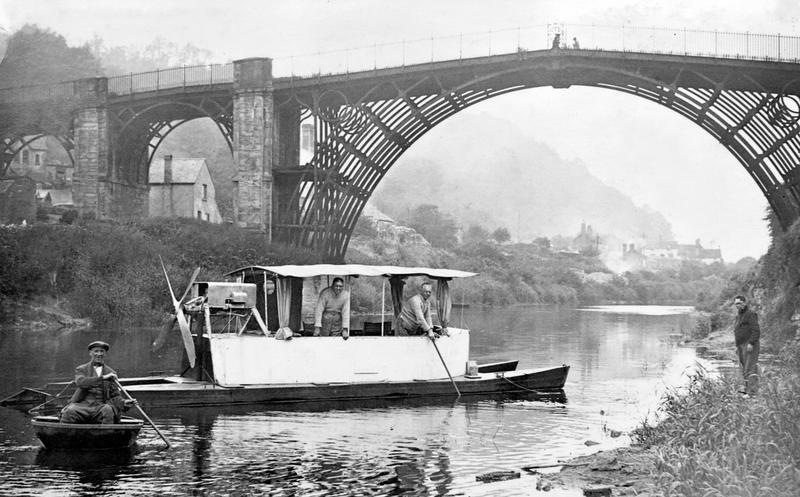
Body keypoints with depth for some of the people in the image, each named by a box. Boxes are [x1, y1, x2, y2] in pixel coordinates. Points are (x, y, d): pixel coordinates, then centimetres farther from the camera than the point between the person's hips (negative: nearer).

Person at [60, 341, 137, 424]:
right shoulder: (81, 369, 11)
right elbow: (81, 382, -12)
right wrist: (102, 377, -19)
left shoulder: (111, 373, 16)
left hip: (100, 407, 1)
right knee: (70, 411, -33)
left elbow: (115, 396, 13)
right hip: (82, 405, -1)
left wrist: (123, 403, -10)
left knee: (108, 409, -33)